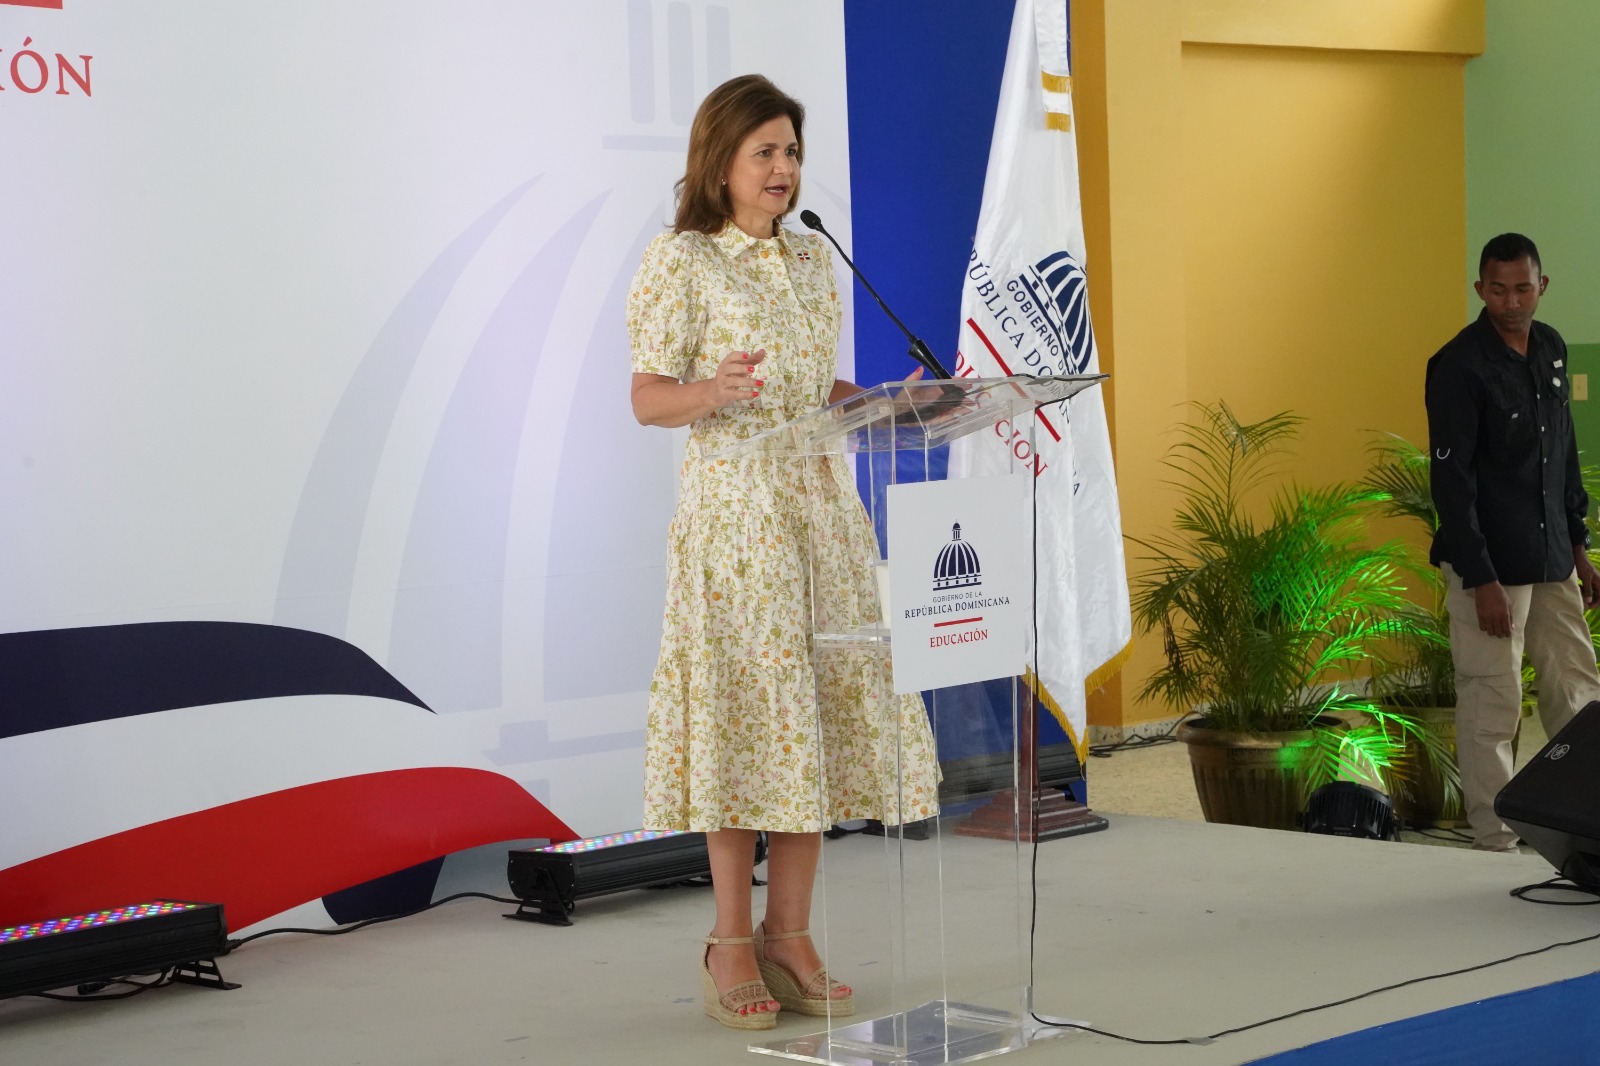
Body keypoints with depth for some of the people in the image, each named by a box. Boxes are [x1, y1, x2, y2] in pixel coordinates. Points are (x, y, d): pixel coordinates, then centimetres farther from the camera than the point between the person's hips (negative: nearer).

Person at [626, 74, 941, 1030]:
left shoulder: (815, 260, 14)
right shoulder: (680, 263, -4)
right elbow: (647, 399, -8)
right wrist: (715, 391, -27)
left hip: (823, 502, 6)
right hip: (733, 507, -6)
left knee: (822, 710, 4)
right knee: (746, 715, -4)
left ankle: (790, 935, 13)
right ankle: (732, 944, 7)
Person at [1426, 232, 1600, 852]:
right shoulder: (1459, 366, -13)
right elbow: (1451, 479, -15)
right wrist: (1481, 579, -18)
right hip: (1490, 563, -7)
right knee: (1491, 708, -3)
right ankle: (1495, 844, 6)